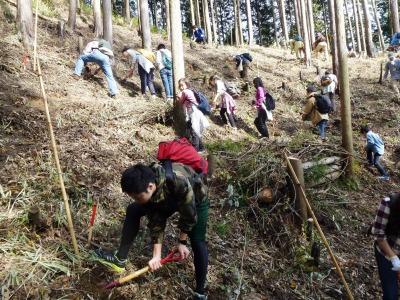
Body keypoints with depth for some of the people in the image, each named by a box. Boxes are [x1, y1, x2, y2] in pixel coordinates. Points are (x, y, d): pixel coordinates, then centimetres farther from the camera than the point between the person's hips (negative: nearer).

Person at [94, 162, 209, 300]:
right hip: (168, 199, 5)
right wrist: (156, 256, -24)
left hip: (195, 199, -5)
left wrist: (182, 241, -16)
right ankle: (120, 259, 4)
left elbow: (189, 216, -30)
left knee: (197, 242, -14)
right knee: (132, 210, -5)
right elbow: (156, 223, -20)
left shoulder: (179, 183, -47)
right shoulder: (147, 190, -28)